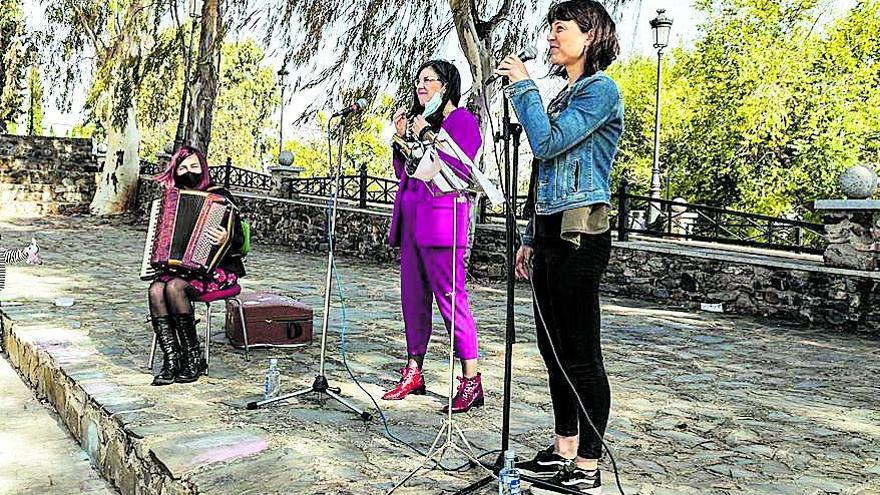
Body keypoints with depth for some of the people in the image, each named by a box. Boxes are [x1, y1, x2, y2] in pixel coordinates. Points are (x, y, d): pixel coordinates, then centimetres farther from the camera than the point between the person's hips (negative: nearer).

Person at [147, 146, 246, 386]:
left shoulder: (220, 196, -3)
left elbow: (238, 240, -9)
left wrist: (226, 240, -30)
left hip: (217, 269, -5)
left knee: (175, 287, -31)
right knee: (156, 290, -25)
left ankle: (193, 357, -19)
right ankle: (171, 360, -24)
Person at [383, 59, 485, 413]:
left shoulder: (461, 119, -1)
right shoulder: (418, 119, 21)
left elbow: (462, 169, -13)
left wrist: (427, 136, -11)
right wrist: (401, 137, 8)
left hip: (441, 220, -8)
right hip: (411, 219, 8)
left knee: (451, 297, -8)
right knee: (413, 297, 10)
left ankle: (471, 380, -2)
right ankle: (413, 374, 20)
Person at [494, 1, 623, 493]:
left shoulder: (601, 89, -7)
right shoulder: (566, 94, 21)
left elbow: (547, 142, -19)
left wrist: (524, 86, -6)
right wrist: (532, 238, 19)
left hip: (579, 234, -9)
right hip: (550, 232, 9)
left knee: (581, 353, -4)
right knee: (555, 349, 13)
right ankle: (564, 451, 26)